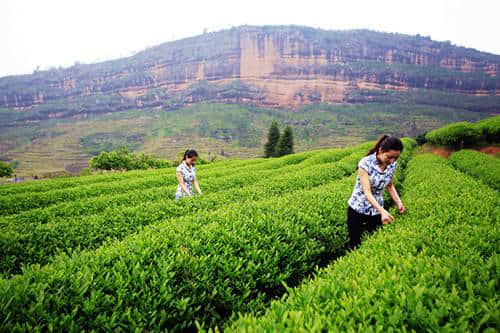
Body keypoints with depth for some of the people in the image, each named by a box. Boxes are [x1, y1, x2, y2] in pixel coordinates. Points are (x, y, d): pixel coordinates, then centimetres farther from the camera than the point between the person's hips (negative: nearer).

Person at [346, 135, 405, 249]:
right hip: (358, 209, -4)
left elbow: (390, 186, 8)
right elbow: (367, 192, -29)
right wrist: (382, 211, -40)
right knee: (355, 245, 7)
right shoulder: (366, 163, -24)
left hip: (377, 210, 4)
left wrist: (398, 201, -10)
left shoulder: (392, 164, -7)